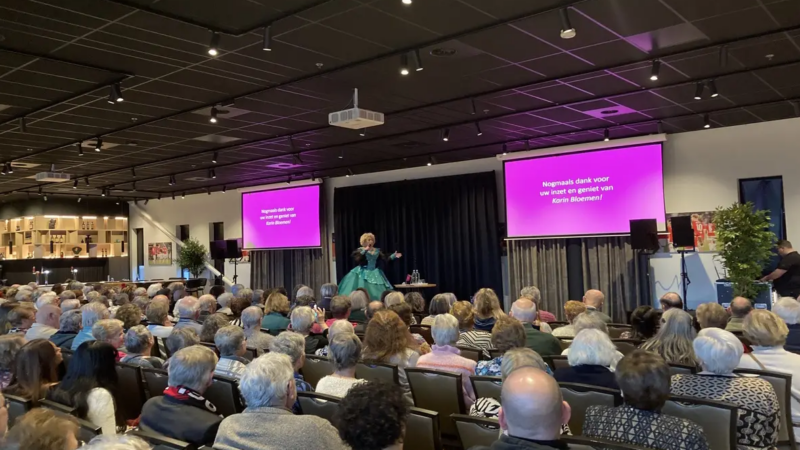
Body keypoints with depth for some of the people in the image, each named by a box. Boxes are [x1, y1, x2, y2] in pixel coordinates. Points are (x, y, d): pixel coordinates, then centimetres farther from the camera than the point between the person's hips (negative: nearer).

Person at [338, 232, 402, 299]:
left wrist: (393, 256, -10)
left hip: (375, 274, 4)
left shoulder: (377, 251, 9)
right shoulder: (360, 250, -3)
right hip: (363, 273, -4)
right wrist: (364, 251, -22)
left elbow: (385, 258, 5)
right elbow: (356, 259, -20)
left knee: (377, 292, 1)